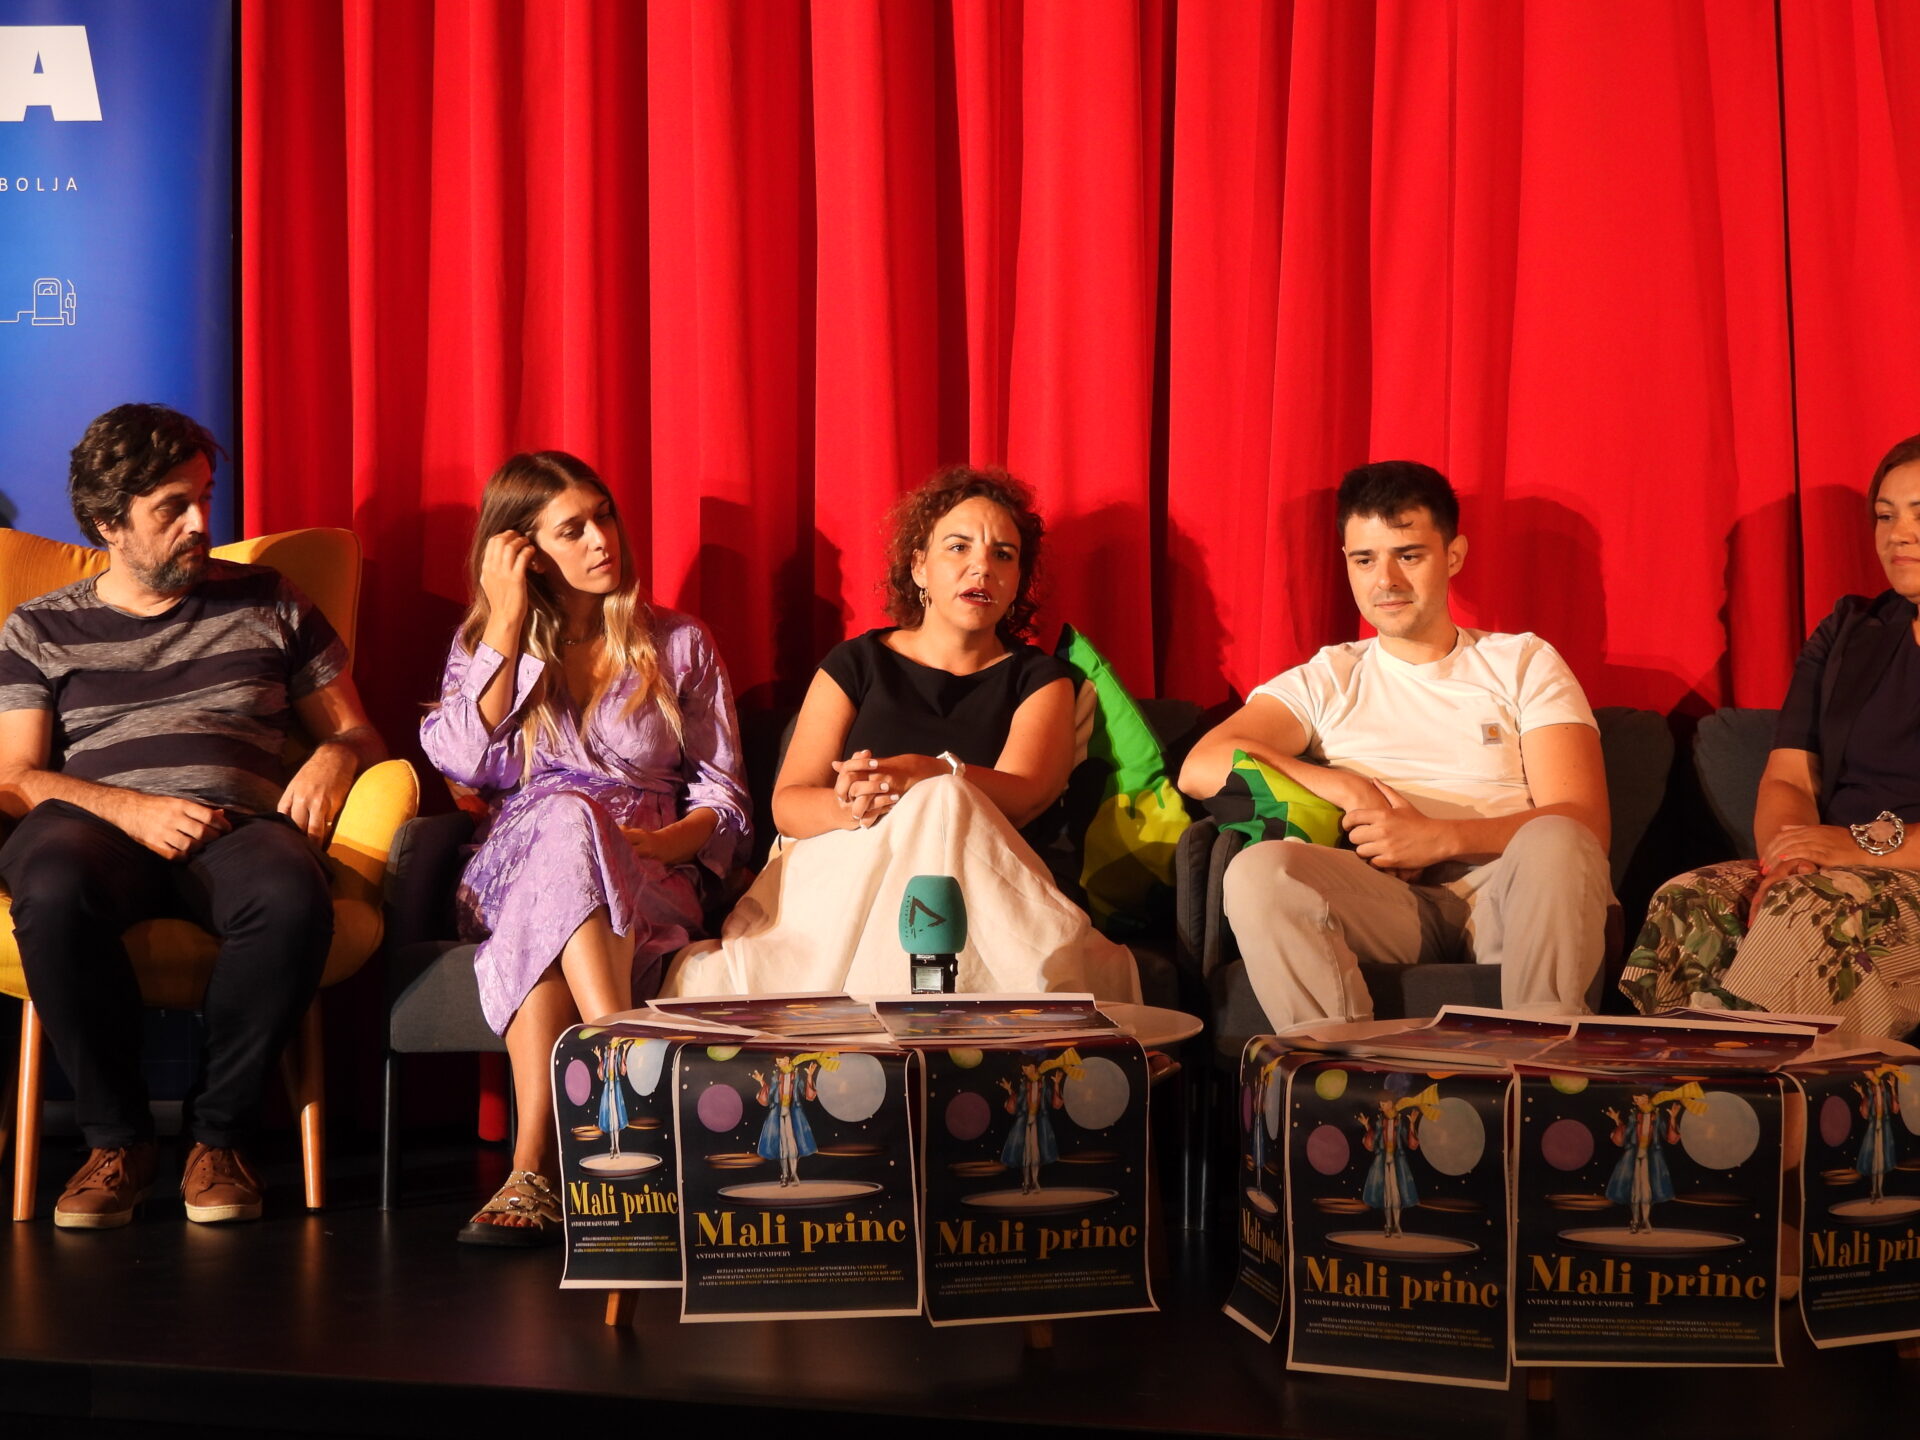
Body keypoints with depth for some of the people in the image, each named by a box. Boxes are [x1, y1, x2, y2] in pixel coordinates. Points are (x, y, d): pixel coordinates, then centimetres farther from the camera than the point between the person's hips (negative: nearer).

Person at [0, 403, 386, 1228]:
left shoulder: (267, 605, 22)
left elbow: (357, 734, 23)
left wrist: (335, 758, -3)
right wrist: (134, 810, -10)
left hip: (237, 827, 1)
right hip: (98, 826, 0)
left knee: (292, 896, -38)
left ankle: (218, 1133, -18)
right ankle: (116, 1138, -19)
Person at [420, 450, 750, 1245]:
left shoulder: (679, 645, 18)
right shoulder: (481, 644, 20)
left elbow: (725, 805, 10)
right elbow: (463, 761, -1)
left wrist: (657, 842, -12)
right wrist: (507, 626, 1)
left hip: (653, 879, 0)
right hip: (511, 872, 1)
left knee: (570, 827, -39)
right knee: (558, 816, -38)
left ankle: (536, 1169, -51)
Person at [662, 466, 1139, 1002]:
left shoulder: (1038, 678, 16)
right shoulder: (857, 664, 17)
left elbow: (1023, 796, -6)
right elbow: (786, 805, 6)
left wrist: (921, 775, -28)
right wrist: (846, 807, -20)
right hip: (837, 873, 0)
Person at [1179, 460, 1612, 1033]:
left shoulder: (1524, 664, 18)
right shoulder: (1324, 681, 21)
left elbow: (1582, 824, 4)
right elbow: (1201, 768, 3)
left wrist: (1441, 838, -11)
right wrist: (1347, 790, -8)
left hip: (1509, 899, -1)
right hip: (1381, 904, 1)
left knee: (1554, 844, -35)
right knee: (1256, 871, -30)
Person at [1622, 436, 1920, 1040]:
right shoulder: (1847, 633, 20)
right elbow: (1786, 779, 12)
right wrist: (1785, 859, -10)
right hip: (1831, 872, 6)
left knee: (1815, 908, -36)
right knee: (1686, 902, -24)